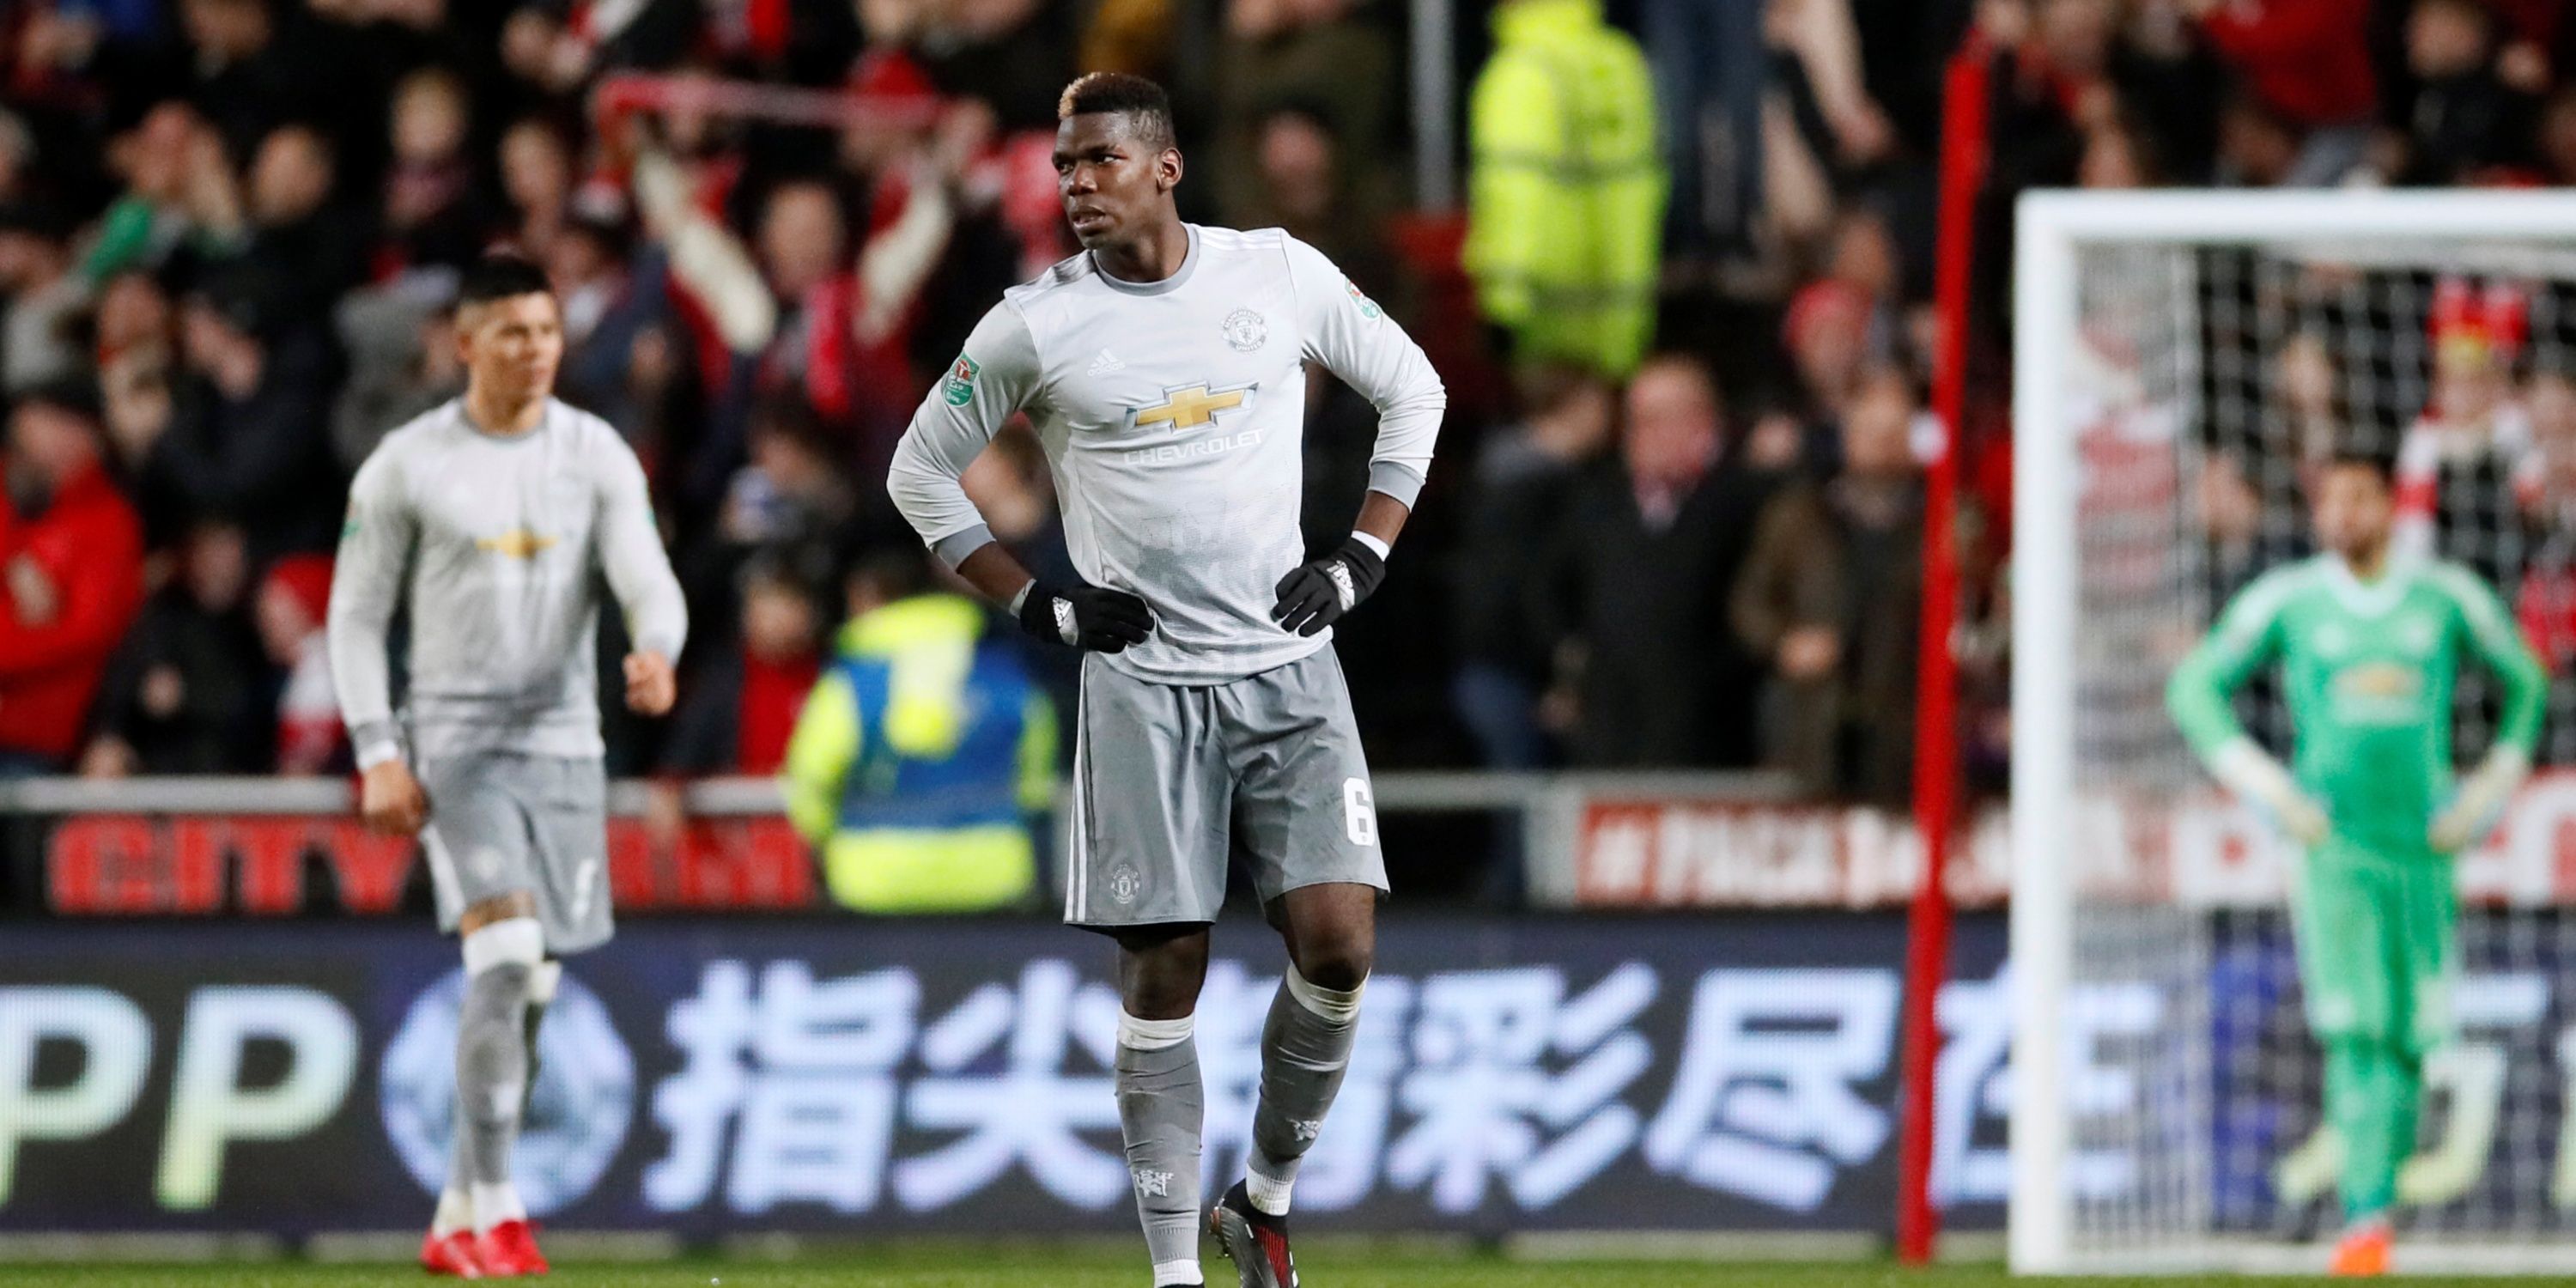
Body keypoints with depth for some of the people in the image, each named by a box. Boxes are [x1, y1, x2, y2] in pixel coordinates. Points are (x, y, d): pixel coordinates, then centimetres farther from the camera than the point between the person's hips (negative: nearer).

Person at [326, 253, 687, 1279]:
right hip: (457, 740, -4)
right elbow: (356, 614, 1)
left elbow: (647, 578, -5)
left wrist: (655, 653, -29)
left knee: (531, 989, 8)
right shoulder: (406, 466, -2)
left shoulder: (597, 455, 4)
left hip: (566, 741, 4)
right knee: (503, 957, -21)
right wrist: (378, 754, -8)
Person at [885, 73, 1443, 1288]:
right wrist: (1039, 606, 1)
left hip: (1290, 666, 1)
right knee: (1162, 972, -3)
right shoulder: (1034, 325, -3)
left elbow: (1412, 390, 15)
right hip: (1142, 678, -1)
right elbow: (921, 472, 9)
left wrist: (1359, 561, 5)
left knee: (1338, 941, -10)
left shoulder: (1282, 275, 0)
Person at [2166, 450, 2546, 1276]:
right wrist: (2269, 791, 1)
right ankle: (2364, 1219, -19)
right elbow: (2196, 685, 11)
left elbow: (2524, 682, 19)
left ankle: (2376, 1205, 13)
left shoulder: (2448, 598, 6)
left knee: (2410, 1037, 0)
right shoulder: (2285, 602, 3)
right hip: (2333, 838, -2)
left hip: (2424, 840, 2)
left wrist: (2486, 795, 9)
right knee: (2355, 1030, -16)